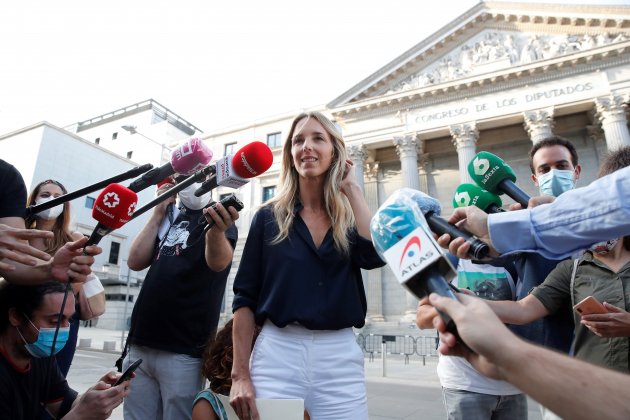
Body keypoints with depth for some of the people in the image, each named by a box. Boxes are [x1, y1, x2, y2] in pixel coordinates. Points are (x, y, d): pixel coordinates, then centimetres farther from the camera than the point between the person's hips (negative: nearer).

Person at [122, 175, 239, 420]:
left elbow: (219, 262, -24)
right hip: (140, 344, 6)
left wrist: (217, 230, -46)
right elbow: (136, 261, 5)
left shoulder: (217, 216, -3)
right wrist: (159, 213, 0)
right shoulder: (169, 217, 15)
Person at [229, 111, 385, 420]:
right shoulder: (269, 217, 2)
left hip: (340, 357, 1)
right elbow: (245, 297, 1)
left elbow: (375, 255, -16)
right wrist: (240, 374, -4)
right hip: (277, 353, -1)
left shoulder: (351, 218, 6)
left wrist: (351, 188, -5)